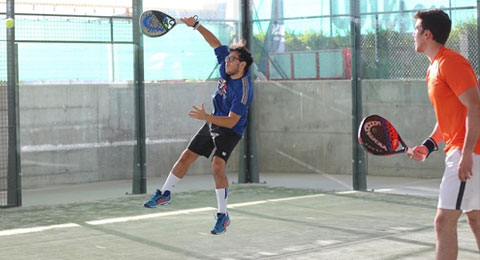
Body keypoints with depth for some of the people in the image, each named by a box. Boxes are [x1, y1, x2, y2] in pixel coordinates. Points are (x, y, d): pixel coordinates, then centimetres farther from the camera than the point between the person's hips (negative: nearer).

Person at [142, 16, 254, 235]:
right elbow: (215, 42, 5)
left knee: (217, 166, -24)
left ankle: (223, 215, -14)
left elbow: (231, 121, -32)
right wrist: (196, 25, -2)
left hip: (230, 130, -8)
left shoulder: (243, 90, -30)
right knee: (186, 157, 8)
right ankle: (165, 194, 24)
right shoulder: (226, 65, -10)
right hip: (213, 123, 8)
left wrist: (206, 117, -41)